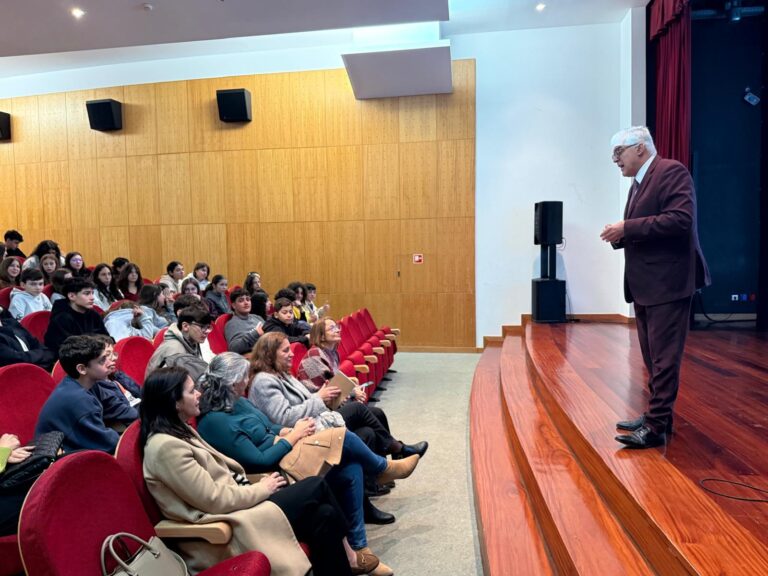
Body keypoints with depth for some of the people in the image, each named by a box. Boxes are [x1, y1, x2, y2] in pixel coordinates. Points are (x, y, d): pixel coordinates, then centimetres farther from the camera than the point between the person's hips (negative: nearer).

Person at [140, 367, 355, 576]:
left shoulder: (179, 431, 11)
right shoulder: (166, 447, -20)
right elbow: (214, 500, -20)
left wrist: (256, 487, 0)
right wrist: (261, 489, -9)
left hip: (234, 505, 9)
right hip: (225, 526, -9)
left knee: (324, 515, -8)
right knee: (317, 486, -8)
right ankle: (346, 554, 11)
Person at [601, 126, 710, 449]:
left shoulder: (671, 172, -9)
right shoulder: (639, 183, 18)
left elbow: (680, 220, -22)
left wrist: (627, 228, -20)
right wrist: (621, 236, 1)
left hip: (667, 282, -9)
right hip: (645, 284, 9)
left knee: (663, 358, -4)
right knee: (653, 357, 15)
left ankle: (657, 427, 1)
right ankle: (658, 414, 26)